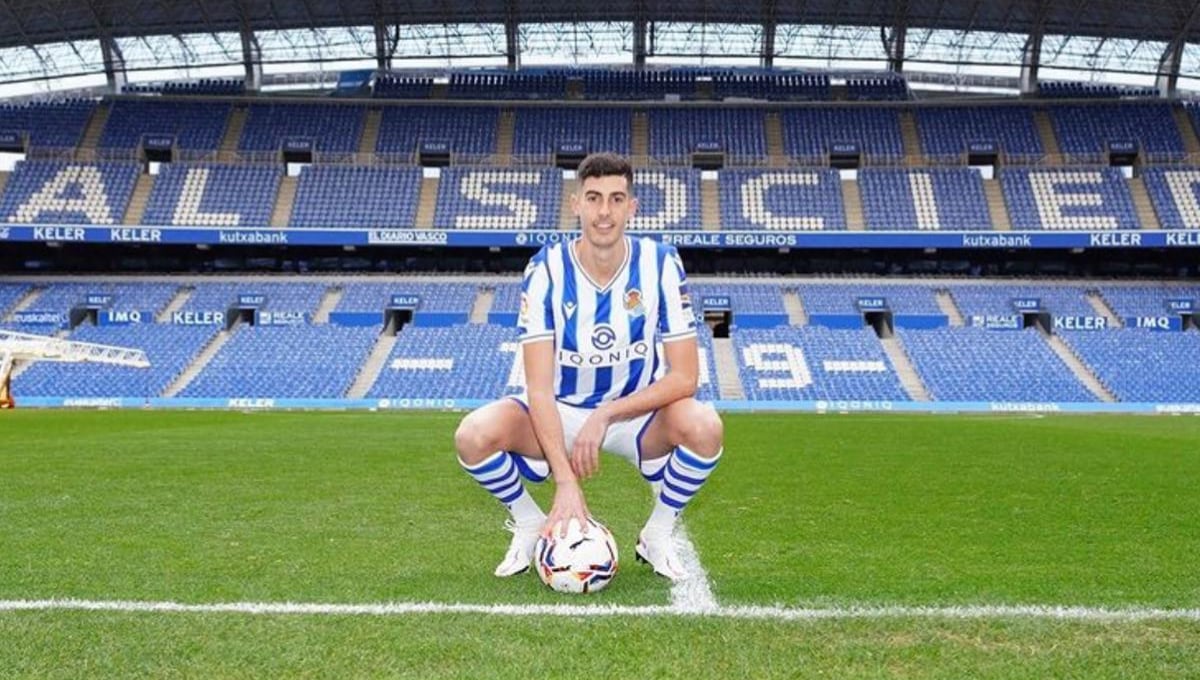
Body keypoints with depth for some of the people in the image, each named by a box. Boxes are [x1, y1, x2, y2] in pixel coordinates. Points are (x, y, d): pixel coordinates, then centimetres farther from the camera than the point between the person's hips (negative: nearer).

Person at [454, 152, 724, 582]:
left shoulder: (660, 265, -15)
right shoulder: (546, 270, -17)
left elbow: (684, 376, -16)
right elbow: (539, 387, -22)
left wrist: (606, 416, -26)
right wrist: (566, 482, -33)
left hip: (637, 413, 0)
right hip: (560, 412, 0)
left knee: (705, 427, -32)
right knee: (473, 435, -27)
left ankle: (659, 533, -2)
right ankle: (531, 526, 4)